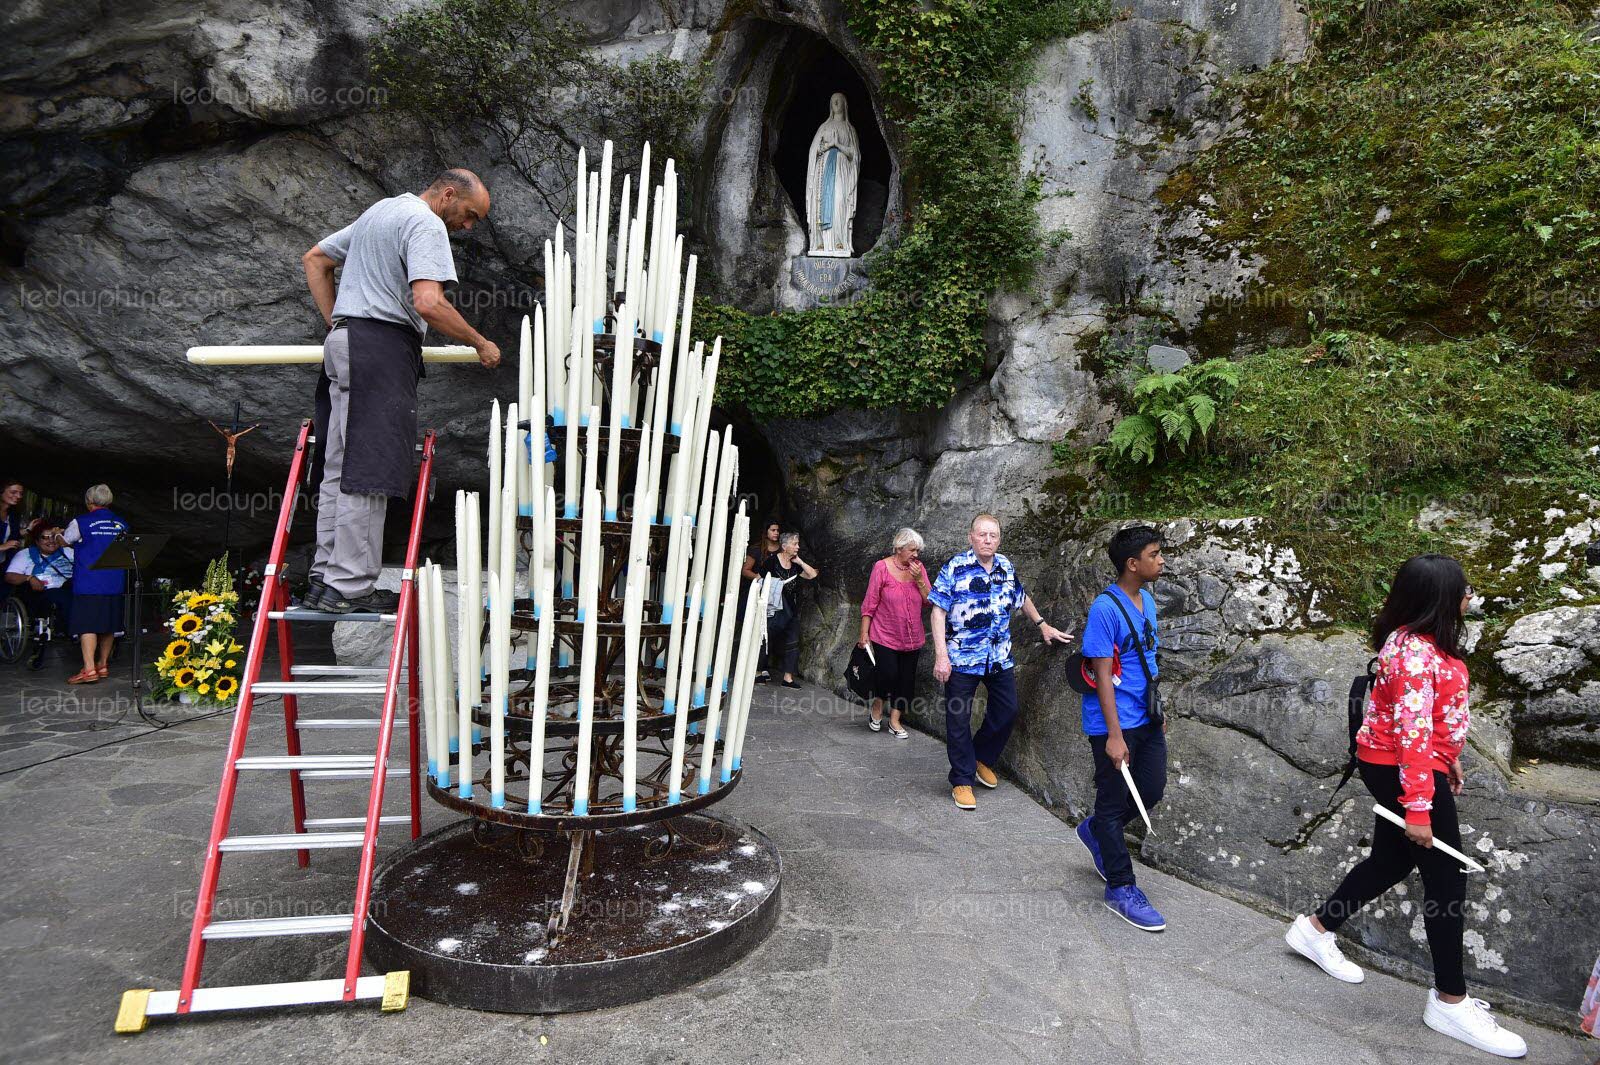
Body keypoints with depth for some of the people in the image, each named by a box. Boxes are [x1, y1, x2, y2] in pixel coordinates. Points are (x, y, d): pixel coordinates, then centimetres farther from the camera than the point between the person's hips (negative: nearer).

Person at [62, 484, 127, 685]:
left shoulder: (81, 522, -5)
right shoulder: (122, 525, 7)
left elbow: (64, 541, 12)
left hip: (89, 583, -5)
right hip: (115, 583, 5)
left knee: (87, 624, -6)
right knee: (108, 624, 12)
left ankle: (89, 669, -12)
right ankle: (103, 664, 21)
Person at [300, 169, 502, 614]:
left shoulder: (378, 211, 25)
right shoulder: (426, 223, -7)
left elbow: (314, 259, 30)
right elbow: (428, 303, -21)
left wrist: (337, 324, 24)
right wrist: (481, 344, -9)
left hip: (345, 341, 10)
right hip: (382, 347, -10)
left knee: (341, 470, 11)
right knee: (367, 473, -10)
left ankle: (325, 579, 15)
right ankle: (350, 588, -8)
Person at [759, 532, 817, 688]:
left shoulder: (795, 565, 8)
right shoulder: (772, 561, -9)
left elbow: (812, 575, 2)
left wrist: (799, 561, -3)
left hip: (791, 610, 6)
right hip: (774, 609, -6)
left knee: (792, 643, 3)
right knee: (767, 640, 1)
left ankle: (788, 677, 7)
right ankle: (762, 672, 14)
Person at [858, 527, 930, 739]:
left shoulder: (918, 568, 3)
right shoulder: (882, 567, -9)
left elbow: (929, 601, 0)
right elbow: (870, 604, -6)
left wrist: (919, 579, -14)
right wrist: (864, 633, -7)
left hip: (912, 638, 4)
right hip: (885, 636, -4)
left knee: (906, 679, 7)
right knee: (888, 674, -12)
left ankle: (894, 721, 21)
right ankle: (877, 708, 17)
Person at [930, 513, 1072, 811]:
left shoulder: (1006, 567, 5)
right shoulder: (955, 568, -11)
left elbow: (1022, 599, 24)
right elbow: (938, 612, -14)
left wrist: (1043, 625, 26)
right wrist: (941, 656, -20)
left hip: (1000, 658, 5)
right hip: (962, 658, -5)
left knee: (1007, 711, 12)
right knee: (959, 720, 2)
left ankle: (982, 758, 36)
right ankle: (962, 781, 16)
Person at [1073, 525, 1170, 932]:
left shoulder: (1147, 599, 7)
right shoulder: (1105, 608, -19)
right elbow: (1103, 673, -20)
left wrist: (1157, 712, 20)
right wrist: (1114, 735, -20)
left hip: (1146, 717, 9)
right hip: (1115, 723, -8)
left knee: (1153, 789, 14)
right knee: (1115, 803, 3)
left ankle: (1095, 831, 38)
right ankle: (1121, 888, 17)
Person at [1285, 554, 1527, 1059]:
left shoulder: (1424, 641, 7)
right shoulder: (1415, 651, -25)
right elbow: (1411, 733, -27)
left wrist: (1446, 761, 25)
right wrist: (1418, 807, -26)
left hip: (1394, 767, 10)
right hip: (1406, 772, -10)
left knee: (1391, 860, 20)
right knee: (1447, 879, 0)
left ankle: (1316, 928, 33)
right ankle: (1451, 1001, 14)